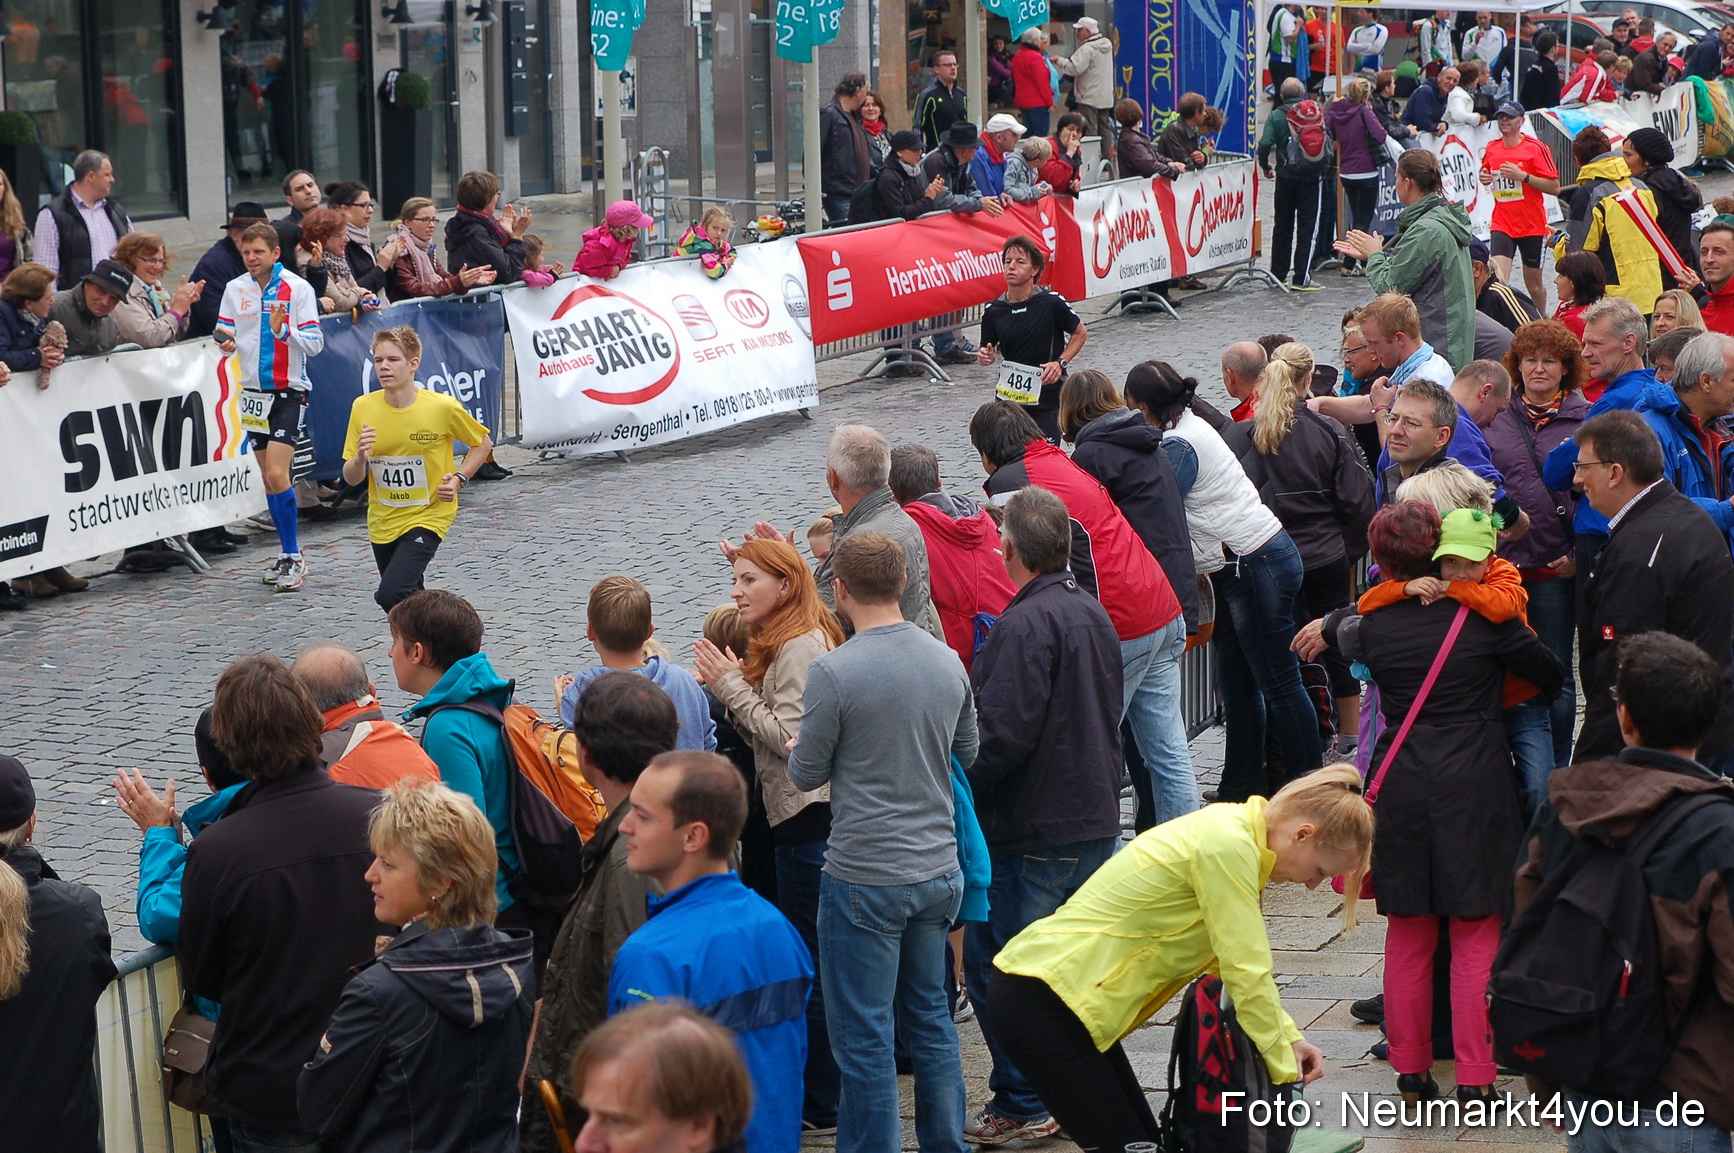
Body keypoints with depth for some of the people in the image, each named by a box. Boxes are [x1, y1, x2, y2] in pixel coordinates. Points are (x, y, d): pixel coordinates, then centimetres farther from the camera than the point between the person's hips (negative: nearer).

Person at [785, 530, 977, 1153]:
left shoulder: (833, 672, -17)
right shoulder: (948, 662, 2)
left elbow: (806, 774, -7)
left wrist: (797, 750, 14)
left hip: (864, 876, -6)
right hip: (938, 868, 6)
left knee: (863, 1037, 3)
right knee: (930, 1018, 18)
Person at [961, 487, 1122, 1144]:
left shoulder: (1025, 625, -19)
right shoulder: (1092, 613, 10)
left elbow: (1001, 735, -24)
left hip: (1031, 830, -9)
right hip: (1095, 818, 9)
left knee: (996, 966, 1)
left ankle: (1024, 1107, 4)